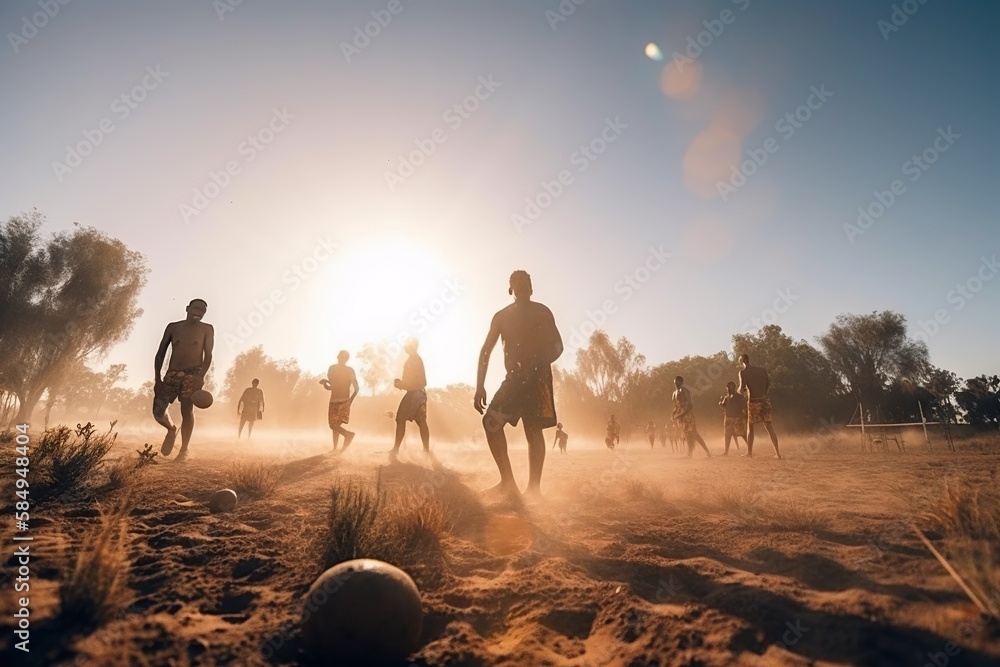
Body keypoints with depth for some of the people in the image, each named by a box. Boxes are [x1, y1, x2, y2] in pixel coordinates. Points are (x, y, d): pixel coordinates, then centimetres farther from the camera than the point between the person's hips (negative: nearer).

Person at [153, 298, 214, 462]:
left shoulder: (207, 329, 5)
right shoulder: (173, 327, 10)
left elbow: (208, 355, -3)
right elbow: (160, 353, 11)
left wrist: (201, 376, -19)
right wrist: (157, 378, 2)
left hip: (193, 373, -3)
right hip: (172, 374, 3)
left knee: (187, 410, -12)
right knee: (158, 411, -6)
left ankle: (184, 451, -2)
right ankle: (171, 430, 27)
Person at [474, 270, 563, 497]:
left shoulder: (542, 312, 3)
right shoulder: (502, 316, 13)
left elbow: (557, 346, 0)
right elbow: (486, 350, 9)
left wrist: (539, 363, -21)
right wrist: (480, 386, 0)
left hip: (537, 377, -4)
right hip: (514, 377, 4)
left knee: (533, 429, -6)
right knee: (491, 421, -7)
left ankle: (533, 488, -1)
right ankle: (508, 482, -1)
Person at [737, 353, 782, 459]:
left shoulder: (743, 372, -5)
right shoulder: (762, 370, 10)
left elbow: (741, 389, -13)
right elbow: (769, 385, 12)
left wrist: (739, 390, 9)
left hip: (753, 401, -4)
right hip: (765, 400, 4)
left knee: (750, 427, 10)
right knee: (769, 426, 10)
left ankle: (749, 453, 12)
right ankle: (777, 452, 5)